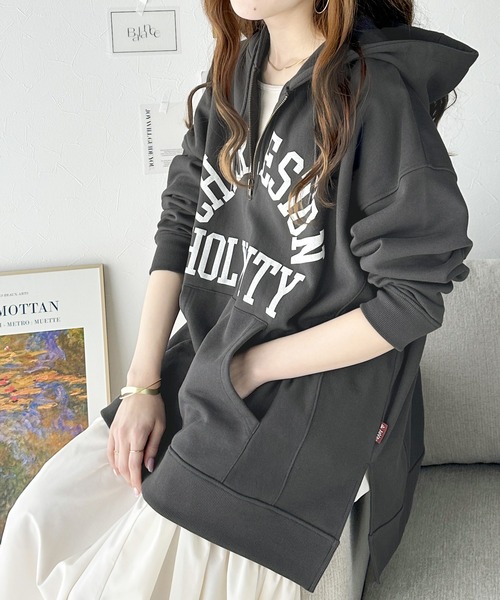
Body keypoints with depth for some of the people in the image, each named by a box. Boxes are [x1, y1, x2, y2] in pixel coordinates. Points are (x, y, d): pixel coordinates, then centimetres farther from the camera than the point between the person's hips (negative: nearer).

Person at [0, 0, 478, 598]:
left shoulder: (380, 92, -15)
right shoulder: (235, 73, 6)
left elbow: (411, 298, -15)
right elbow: (179, 226, 5)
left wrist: (251, 367, -12)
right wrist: (142, 386, -2)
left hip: (311, 392, -6)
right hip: (203, 359, 7)